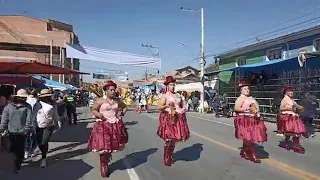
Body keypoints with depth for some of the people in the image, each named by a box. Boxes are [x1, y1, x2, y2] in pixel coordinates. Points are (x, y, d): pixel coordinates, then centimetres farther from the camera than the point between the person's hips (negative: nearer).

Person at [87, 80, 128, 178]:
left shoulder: (117, 100, 7)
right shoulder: (100, 100, -6)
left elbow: (125, 107, 23)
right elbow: (93, 110, -4)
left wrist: (122, 114, 8)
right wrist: (99, 115, -23)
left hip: (115, 126, 4)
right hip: (103, 126, -4)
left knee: (112, 146, 11)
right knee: (103, 147, -5)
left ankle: (106, 163, 34)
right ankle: (103, 166, 15)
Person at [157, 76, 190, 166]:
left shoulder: (177, 95, 14)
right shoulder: (165, 96, -3)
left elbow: (181, 105, 31)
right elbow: (159, 107, -14)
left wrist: (182, 110, 13)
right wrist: (166, 105, -30)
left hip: (177, 118, 6)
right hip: (168, 118, -6)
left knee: (174, 139, 9)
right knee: (168, 139, -8)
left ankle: (170, 157, 24)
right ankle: (166, 159, 7)